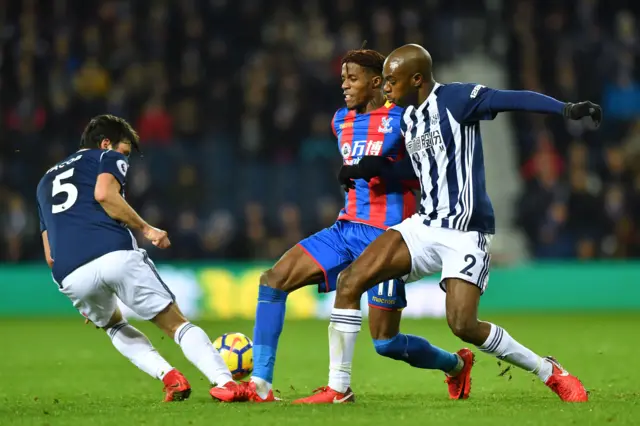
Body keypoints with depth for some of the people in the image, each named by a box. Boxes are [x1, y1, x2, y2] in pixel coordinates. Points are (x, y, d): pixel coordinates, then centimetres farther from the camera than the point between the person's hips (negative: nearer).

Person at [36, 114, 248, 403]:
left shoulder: (46, 180, 34)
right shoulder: (108, 158, 18)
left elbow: (50, 256, 28)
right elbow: (104, 194, -8)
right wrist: (146, 229, -1)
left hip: (70, 277, 4)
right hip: (117, 256, -4)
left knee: (112, 325, 31)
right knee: (176, 324, 4)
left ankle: (169, 377, 10)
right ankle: (225, 382, -16)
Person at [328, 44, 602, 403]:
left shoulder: (456, 99, -11)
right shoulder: (408, 117, 13)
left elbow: (514, 99, -24)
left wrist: (567, 109, -38)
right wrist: (368, 168, 9)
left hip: (466, 231, -8)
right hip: (425, 225, 8)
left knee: (463, 325, -19)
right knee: (350, 282, -6)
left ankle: (550, 373, 2)